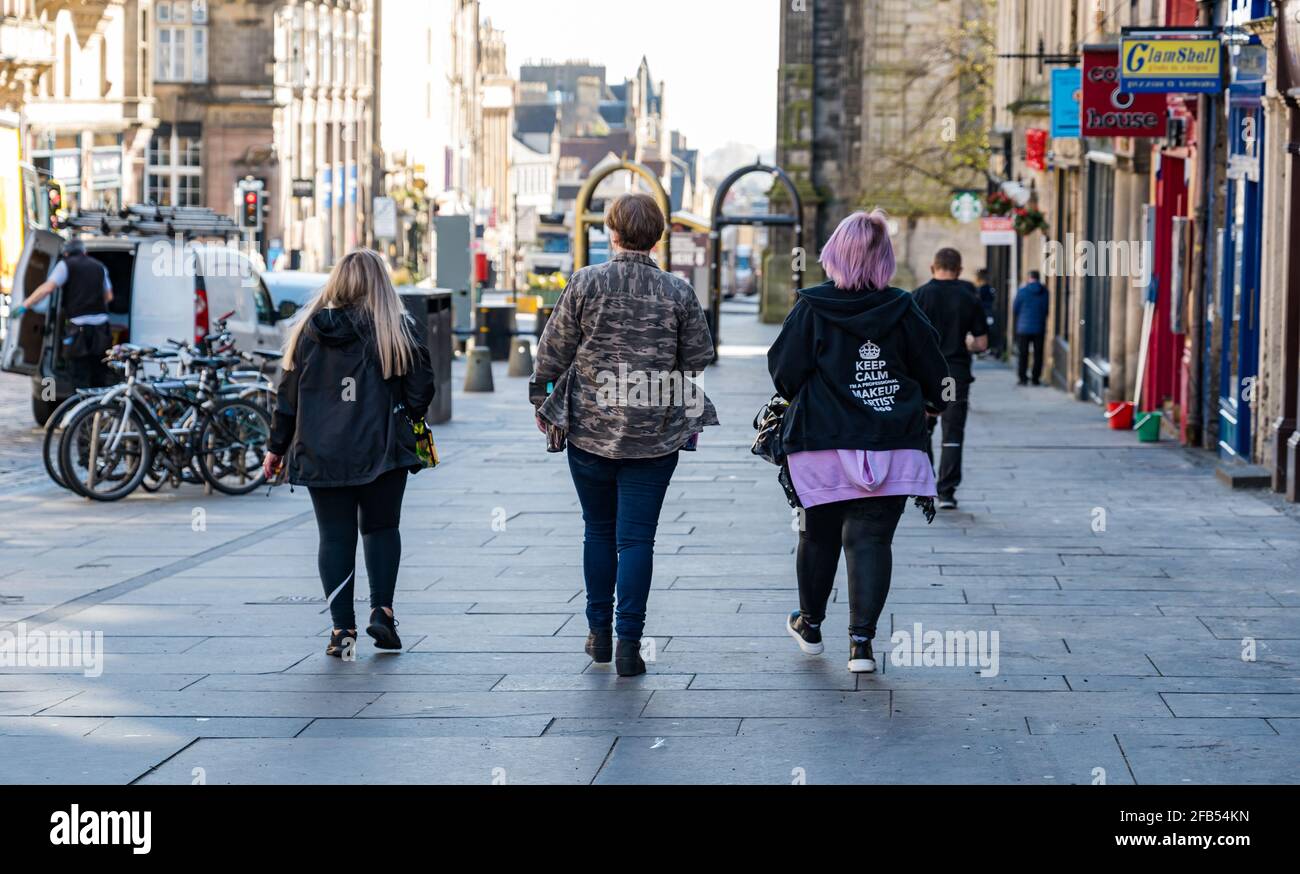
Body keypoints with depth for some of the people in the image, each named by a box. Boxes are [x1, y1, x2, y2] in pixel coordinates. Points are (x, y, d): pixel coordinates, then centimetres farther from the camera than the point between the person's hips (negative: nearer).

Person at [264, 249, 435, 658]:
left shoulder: (308, 329, 3)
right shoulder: (400, 329, -4)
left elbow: (288, 394, 6)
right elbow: (420, 389, -4)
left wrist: (277, 447, 14)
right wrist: (403, 423, 15)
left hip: (321, 454, 1)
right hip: (382, 451, -1)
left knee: (335, 536, 6)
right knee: (381, 527, 15)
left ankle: (342, 628, 3)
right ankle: (381, 610, 2)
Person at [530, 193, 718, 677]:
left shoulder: (586, 282, -7)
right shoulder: (678, 292, -5)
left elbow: (553, 351, -2)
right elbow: (700, 357, 2)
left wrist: (541, 399, 13)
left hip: (589, 430, 1)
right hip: (654, 436, 0)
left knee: (599, 532, 16)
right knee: (636, 537, 2)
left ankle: (599, 632, 23)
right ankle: (628, 642, -3)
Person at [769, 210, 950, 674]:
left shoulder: (811, 309, -7)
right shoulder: (902, 310, -2)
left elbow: (784, 374, -3)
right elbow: (935, 374, 4)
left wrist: (798, 400, 19)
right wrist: (926, 407, 25)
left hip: (823, 444, 0)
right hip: (893, 445, 1)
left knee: (818, 533, 15)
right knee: (872, 538, 2)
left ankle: (810, 624, 33)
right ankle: (861, 640, -7)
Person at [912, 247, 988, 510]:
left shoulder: (920, 296, -3)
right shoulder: (970, 298, 1)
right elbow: (982, 343, 1)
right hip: (957, 373, 0)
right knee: (952, 434, 4)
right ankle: (947, 491, -2)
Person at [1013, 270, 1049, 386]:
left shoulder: (1022, 291, -7)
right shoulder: (1045, 292, -4)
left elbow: (1014, 310, -1)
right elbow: (1048, 310, 3)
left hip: (1024, 328, -1)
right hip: (1040, 328, 1)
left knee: (1023, 355, 6)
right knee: (1038, 354, 8)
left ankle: (1023, 378, 2)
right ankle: (1036, 378, 7)